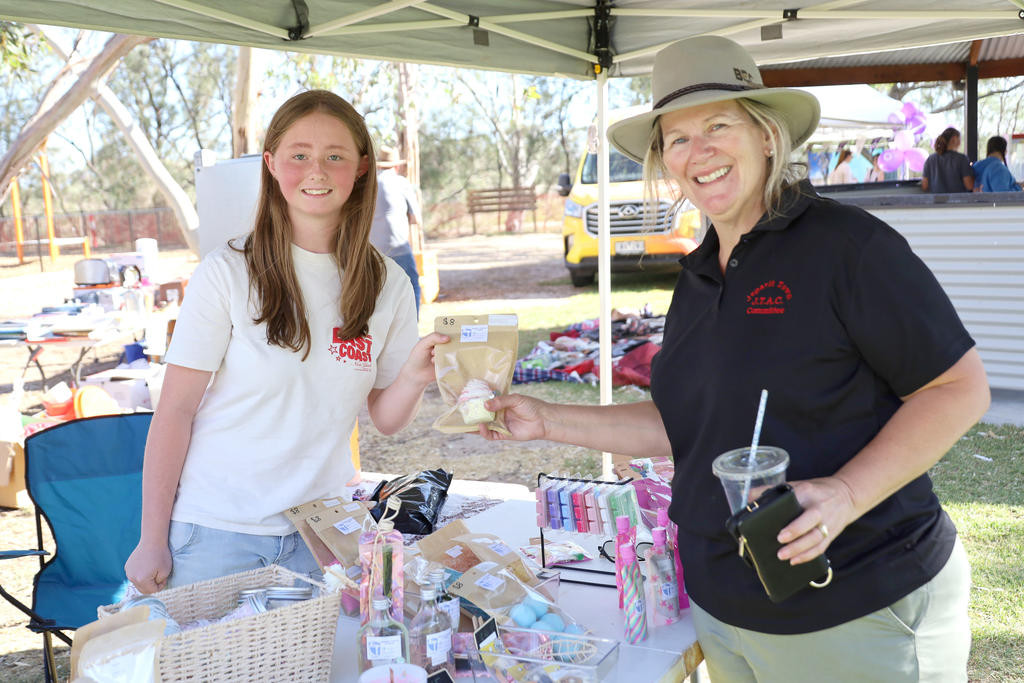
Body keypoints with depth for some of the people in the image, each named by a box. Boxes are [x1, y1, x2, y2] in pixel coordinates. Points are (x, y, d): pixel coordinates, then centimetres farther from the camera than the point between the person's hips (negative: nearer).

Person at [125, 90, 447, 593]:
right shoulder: (227, 275, -10)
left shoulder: (388, 285, 0)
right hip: (217, 532, -3)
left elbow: (385, 419, 5)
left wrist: (414, 378, -16)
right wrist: (152, 541, -7)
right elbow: (175, 410, -8)